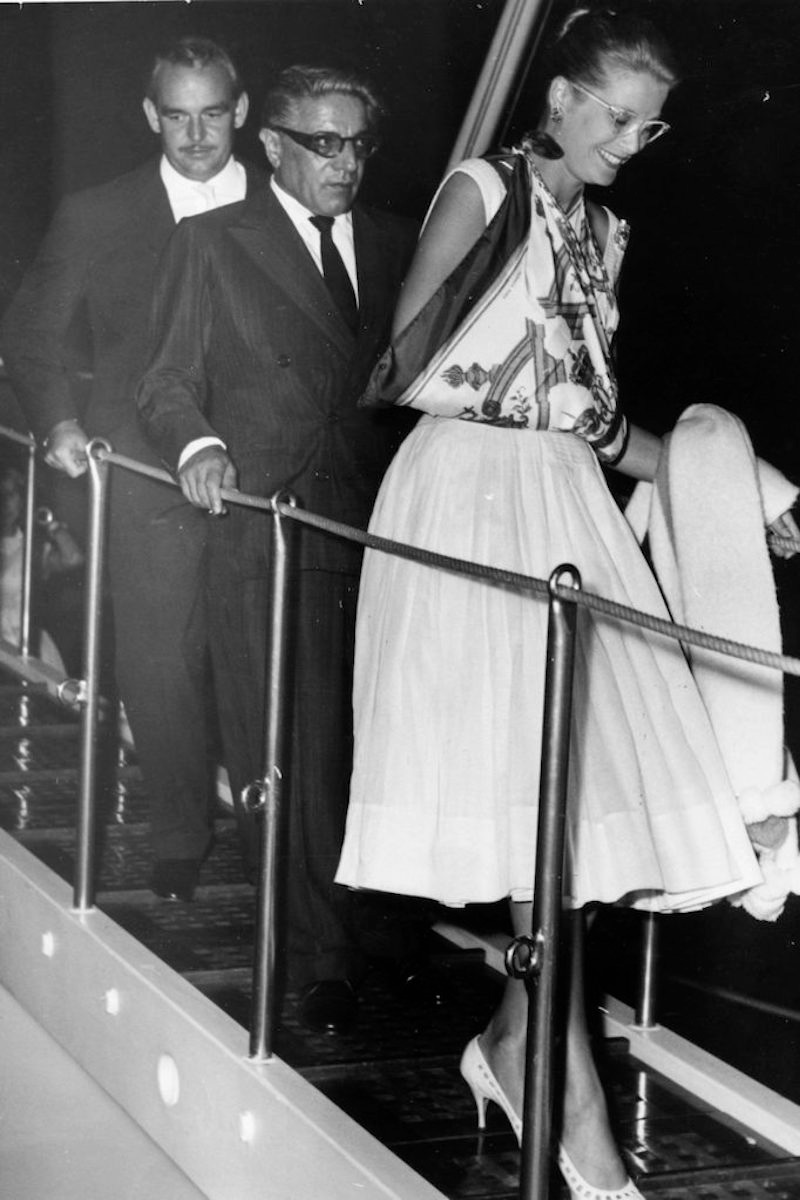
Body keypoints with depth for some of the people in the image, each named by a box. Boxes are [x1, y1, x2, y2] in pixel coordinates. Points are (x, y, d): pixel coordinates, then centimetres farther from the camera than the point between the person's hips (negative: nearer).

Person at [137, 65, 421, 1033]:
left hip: (379, 530, 3)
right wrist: (195, 443, -16)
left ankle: (390, 929, 17)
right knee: (288, 752, -5)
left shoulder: (397, 244, 16)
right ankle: (320, 960, 1)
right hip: (262, 532, -3)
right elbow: (167, 380, 5)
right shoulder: (211, 244, 7)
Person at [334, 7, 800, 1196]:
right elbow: (404, 358, -4)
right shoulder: (484, 191, -1)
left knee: (591, 770, -2)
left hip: (567, 497, 7)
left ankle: (516, 1040, 11)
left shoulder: (604, 232, 17)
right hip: (472, 485, -7)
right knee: (528, 772, -11)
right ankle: (574, 1092, -9)